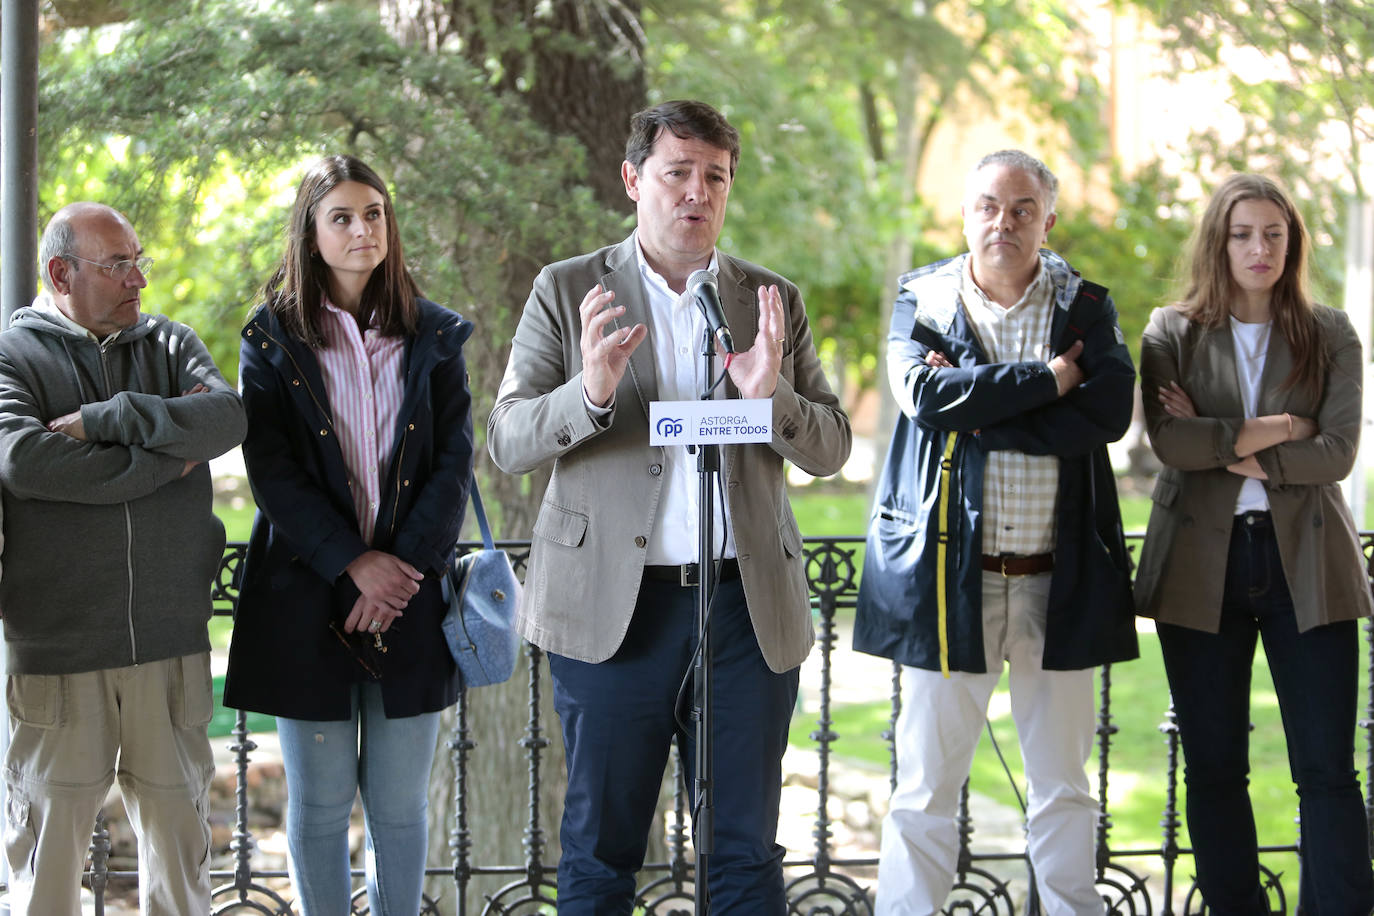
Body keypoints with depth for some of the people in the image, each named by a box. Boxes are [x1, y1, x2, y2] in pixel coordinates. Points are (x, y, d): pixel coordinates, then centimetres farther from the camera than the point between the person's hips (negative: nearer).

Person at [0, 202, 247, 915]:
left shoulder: (171, 344, 12)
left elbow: (227, 416, -8)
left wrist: (100, 420, -14)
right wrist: (165, 457, -11)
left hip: (172, 639, 3)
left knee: (178, 818, 9)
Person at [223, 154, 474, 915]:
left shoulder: (434, 337, 8)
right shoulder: (271, 338, 3)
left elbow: (454, 460, 2)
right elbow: (270, 470, -4)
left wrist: (405, 567, -10)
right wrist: (353, 563, -13)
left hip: (410, 595, 1)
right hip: (306, 590, -1)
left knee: (400, 803, 4)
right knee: (318, 803, 4)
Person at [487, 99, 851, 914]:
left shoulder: (774, 301, 9)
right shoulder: (568, 292, 3)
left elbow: (831, 450, 6)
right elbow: (507, 443, -3)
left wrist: (771, 395, -16)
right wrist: (591, 392, -23)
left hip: (749, 607, 2)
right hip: (611, 606, -2)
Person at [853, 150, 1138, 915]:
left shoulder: (1085, 306, 8)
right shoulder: (922, 301, 6)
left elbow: (1110, 409, -9)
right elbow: (926, 393, -13)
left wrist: (980, 414, -12)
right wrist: (1045, 379, -12)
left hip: (1058, 578, 2)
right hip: (949, 571, -1)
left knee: (1064, 786, 10)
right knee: (927, 785, 1)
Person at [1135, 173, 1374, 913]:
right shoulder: (1173, 334, 5)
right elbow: (1167, 438, -11)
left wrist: (1224, 448, -10)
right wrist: (1275, 430, -10)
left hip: (1305, 561, 0)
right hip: (1201, 565, 1)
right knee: (1213, 768, 5)